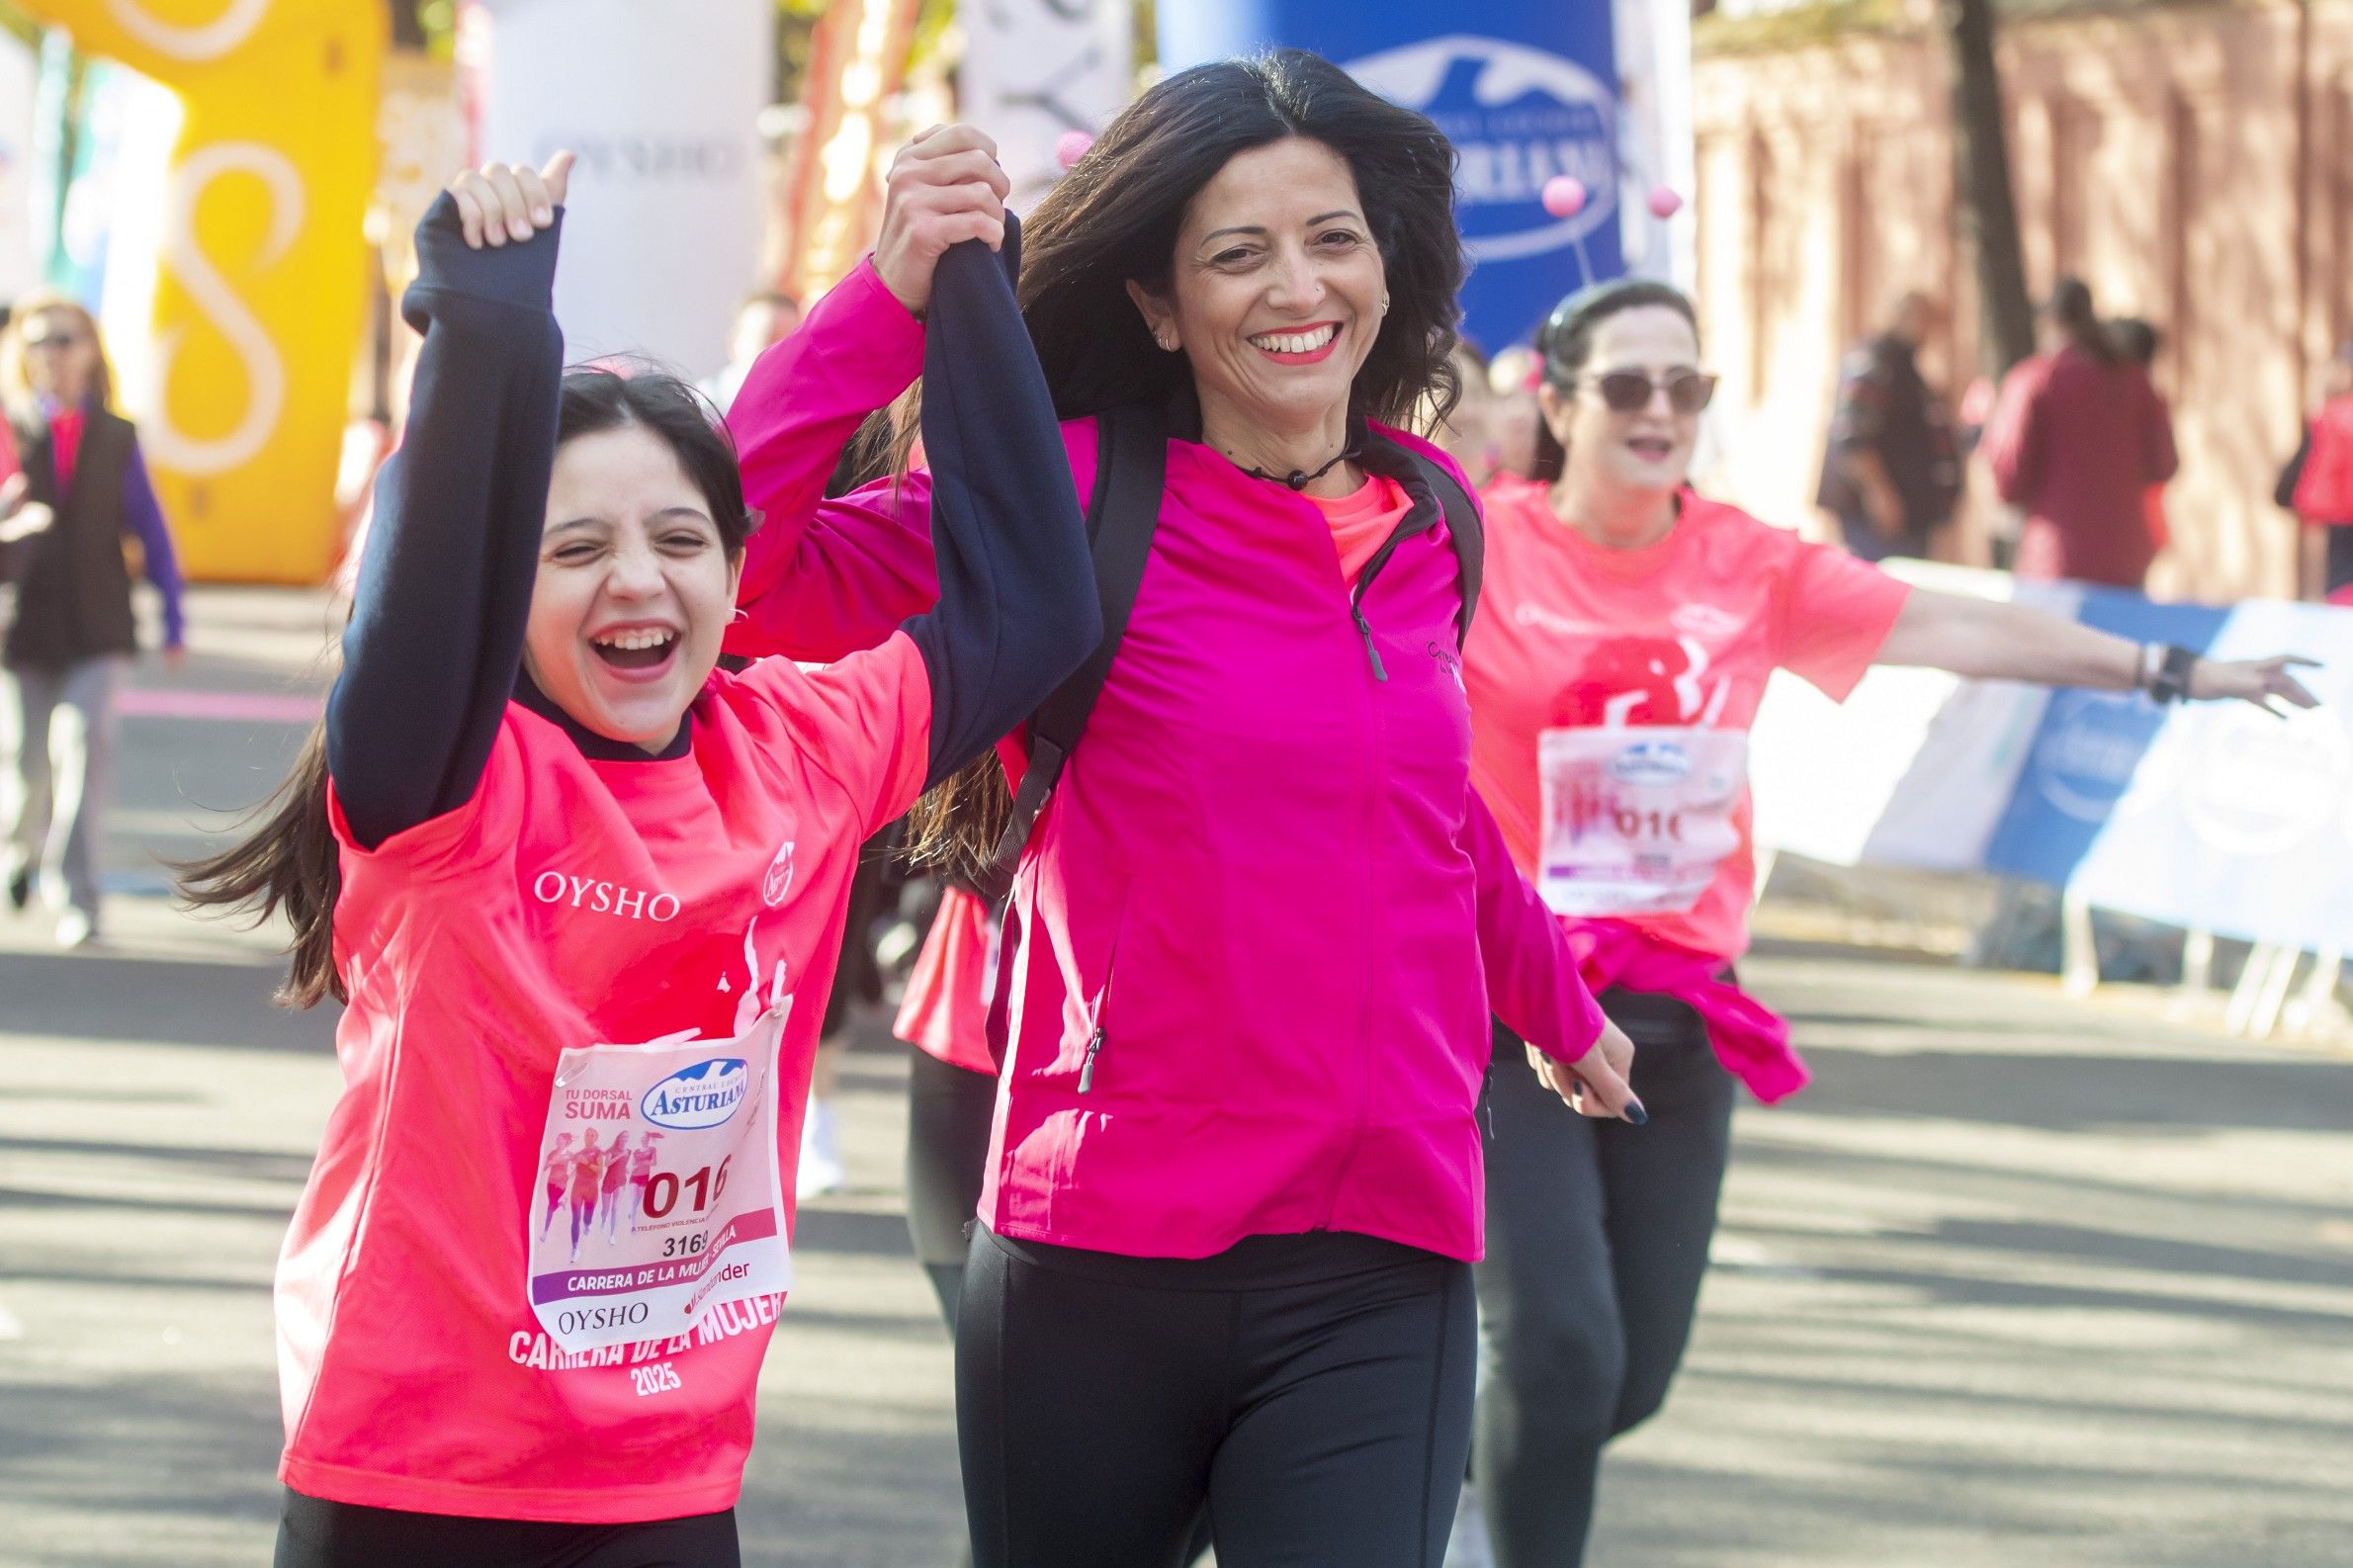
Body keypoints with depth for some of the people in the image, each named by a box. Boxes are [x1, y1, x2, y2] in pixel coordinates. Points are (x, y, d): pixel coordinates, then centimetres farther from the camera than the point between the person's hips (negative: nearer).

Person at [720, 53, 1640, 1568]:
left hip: (1382, 1281, 3)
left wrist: (1559, 1005, 43)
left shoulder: (1425, 521, 10)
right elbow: (745, 560, -17)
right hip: (1097, 1268, -3)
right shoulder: (1074, 500, -4)